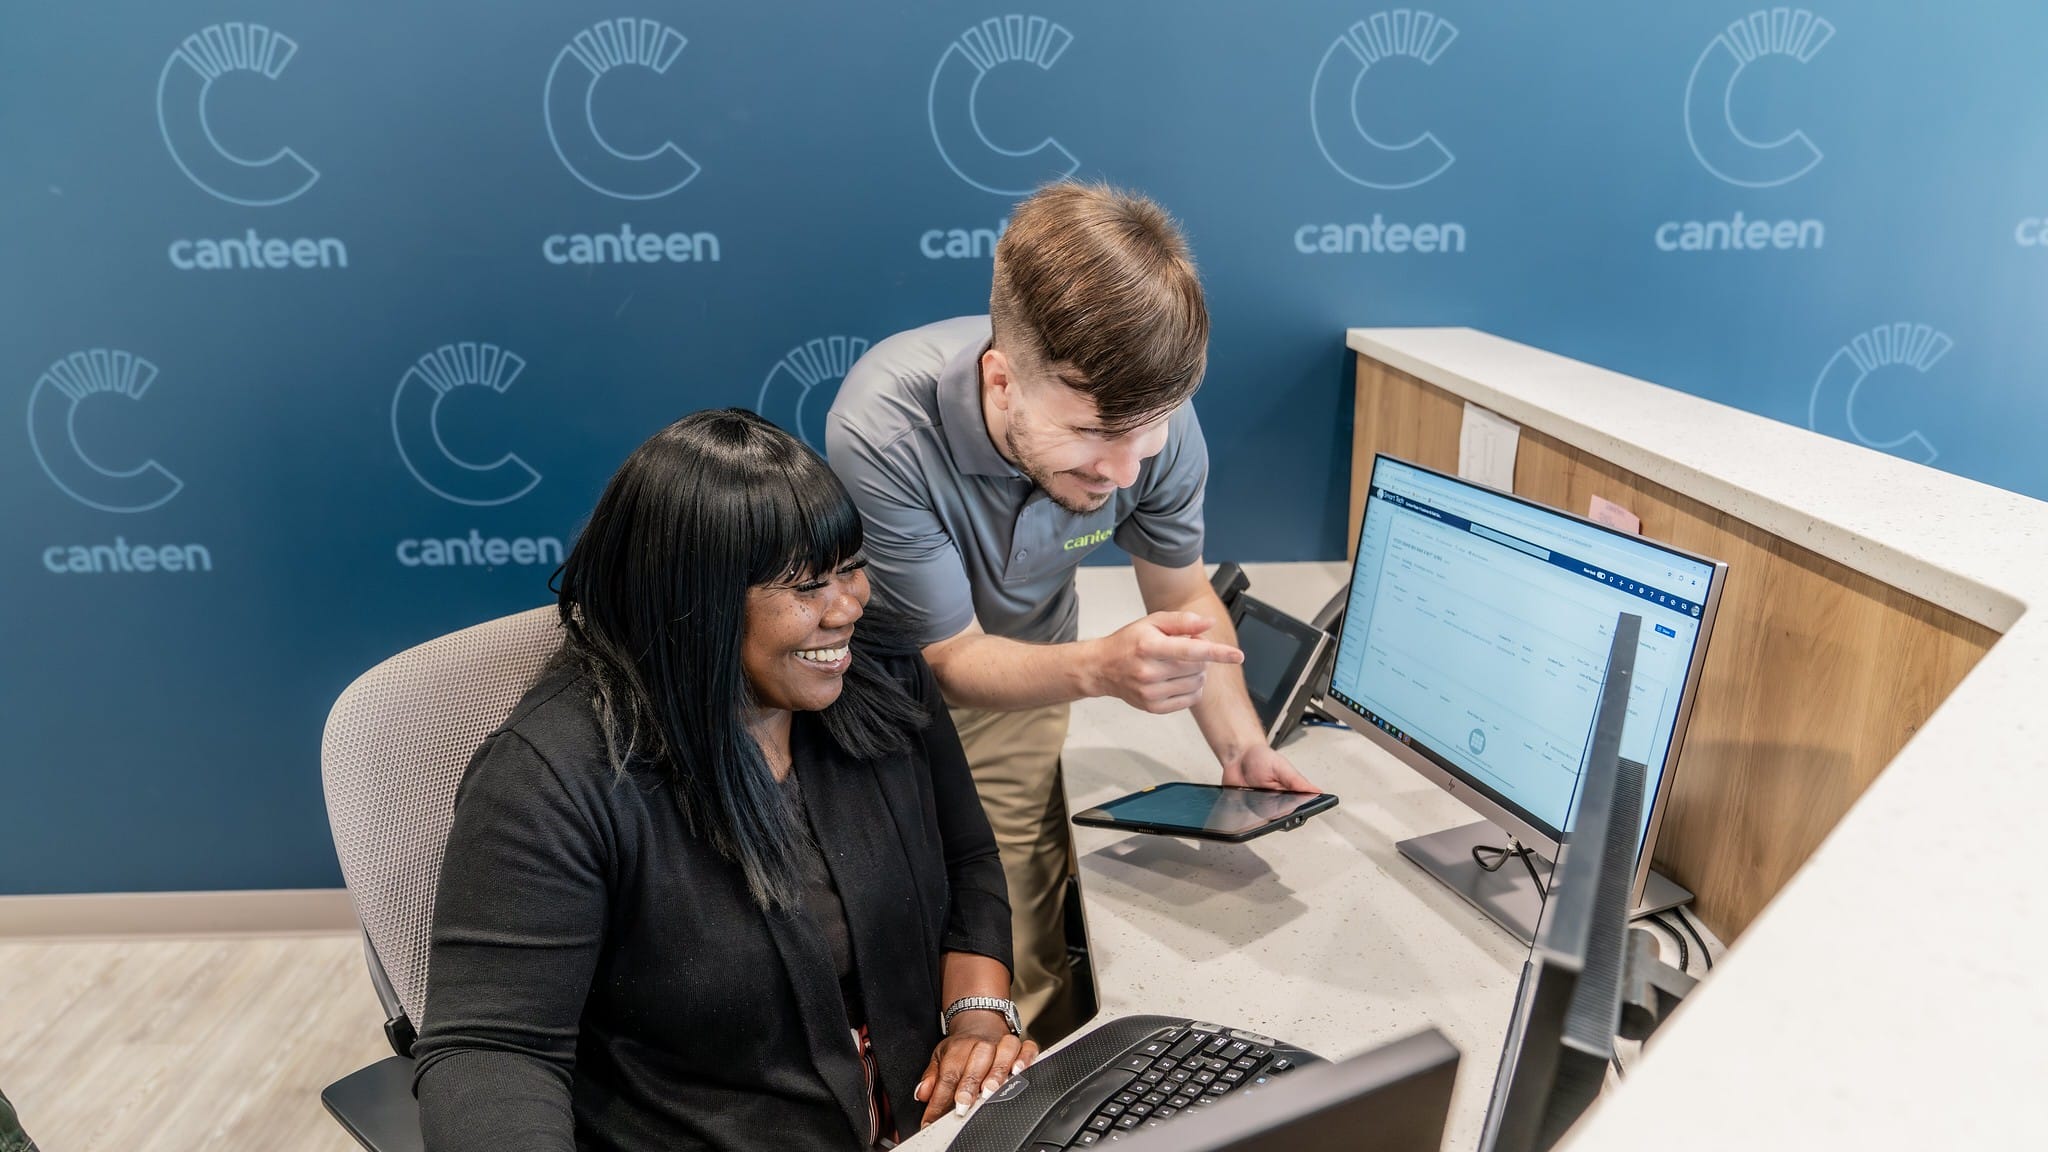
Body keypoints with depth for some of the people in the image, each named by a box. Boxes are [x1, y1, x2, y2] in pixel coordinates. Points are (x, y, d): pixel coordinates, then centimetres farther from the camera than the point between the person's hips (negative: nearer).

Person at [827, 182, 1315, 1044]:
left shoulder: (1158, 423, -26)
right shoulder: (883, 430, -38)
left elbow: (1182, 595, -6)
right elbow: (952, 659, -26)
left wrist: (1240, 744, -23)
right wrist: (1101, 668, -45)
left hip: (1019, 690, 3)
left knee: (1023, 988, 0)